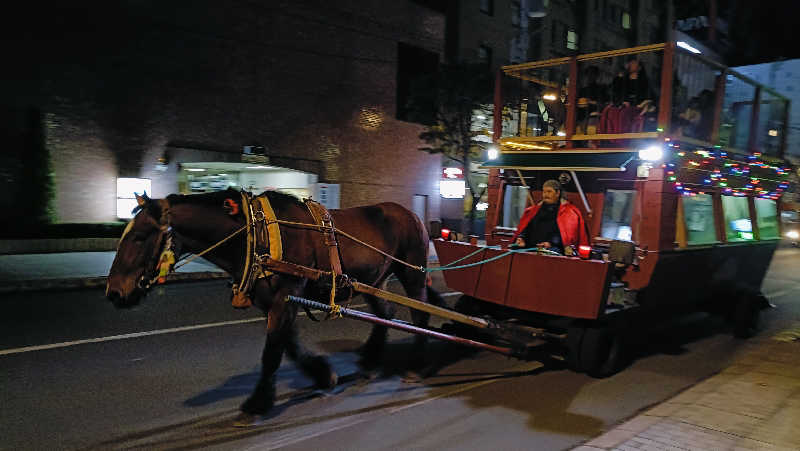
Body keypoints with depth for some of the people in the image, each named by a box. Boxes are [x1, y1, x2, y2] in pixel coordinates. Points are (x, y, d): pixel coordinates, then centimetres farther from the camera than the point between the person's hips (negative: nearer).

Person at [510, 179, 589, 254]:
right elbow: (525, 227, 17)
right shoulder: (535, 209, 25)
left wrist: (551, 243, -18)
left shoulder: (568, 211, 11)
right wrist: (521, 238, -4)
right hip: (530, 247, 4)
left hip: (553, 248, -3)